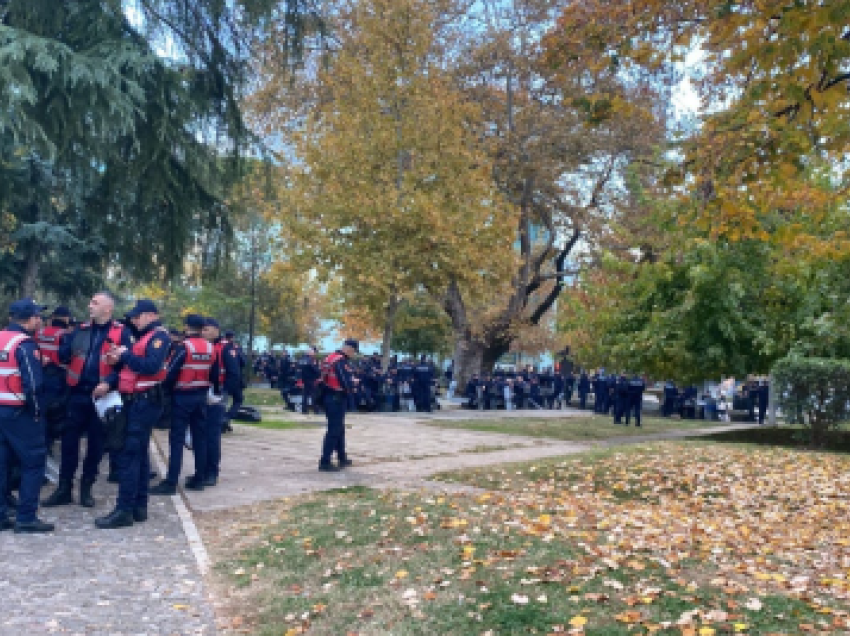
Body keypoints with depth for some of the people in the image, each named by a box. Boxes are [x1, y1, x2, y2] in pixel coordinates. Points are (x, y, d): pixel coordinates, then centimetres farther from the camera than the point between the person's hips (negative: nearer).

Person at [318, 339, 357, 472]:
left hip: (329, 397, 10)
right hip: (337, 398, -10)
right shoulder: (341, 361, -19)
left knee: (339, 429, 20)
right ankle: (325, 462, -5)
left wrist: (349, 383, 5)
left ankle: (342, 458, 30)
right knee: (334, 430, -6)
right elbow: (346, 383, -24)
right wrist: (353, 385, -2)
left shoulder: (331, 358, 12)